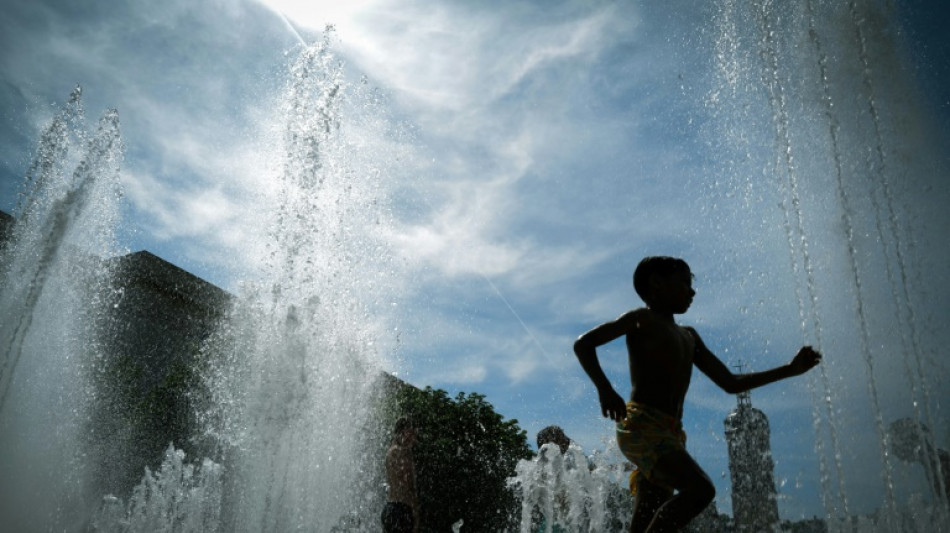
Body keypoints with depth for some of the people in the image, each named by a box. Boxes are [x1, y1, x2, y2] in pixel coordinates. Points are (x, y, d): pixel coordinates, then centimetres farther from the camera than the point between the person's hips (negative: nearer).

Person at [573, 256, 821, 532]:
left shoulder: (689, 337, 27)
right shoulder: (642, 319, 3)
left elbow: (731, 383, 25)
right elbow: (583, 344, -5)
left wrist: (790, 369, 20)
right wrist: (605, 389, -20)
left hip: (671, 435, 8)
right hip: (641, 426, -8)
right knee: (700, 489, -26)